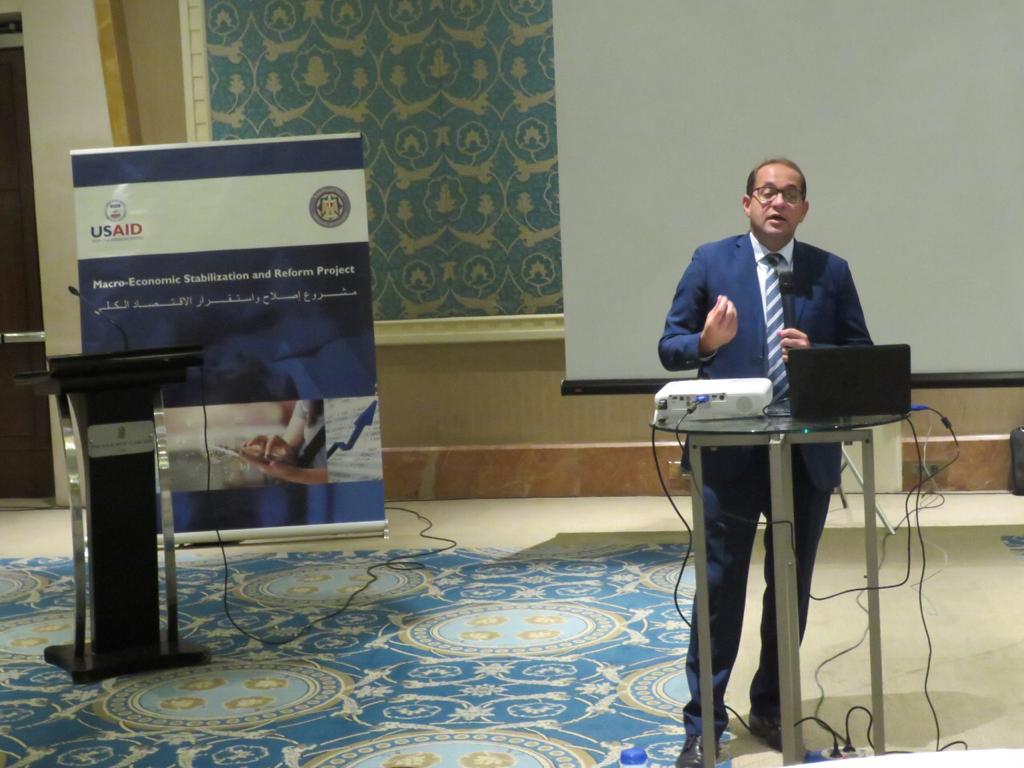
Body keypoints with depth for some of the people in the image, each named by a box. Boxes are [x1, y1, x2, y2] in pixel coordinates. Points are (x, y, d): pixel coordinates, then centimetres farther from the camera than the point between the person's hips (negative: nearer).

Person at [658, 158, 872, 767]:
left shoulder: (831, 271, 5)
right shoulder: (711, 262, 0)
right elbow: (670, 347, 0)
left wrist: (815, 353, -15)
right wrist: (707, 341, -21)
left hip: (807, 454, 2)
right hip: (731, 451, -2)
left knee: (792, 589, 12)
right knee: (720, 589, 3)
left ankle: (770, 710, 28)